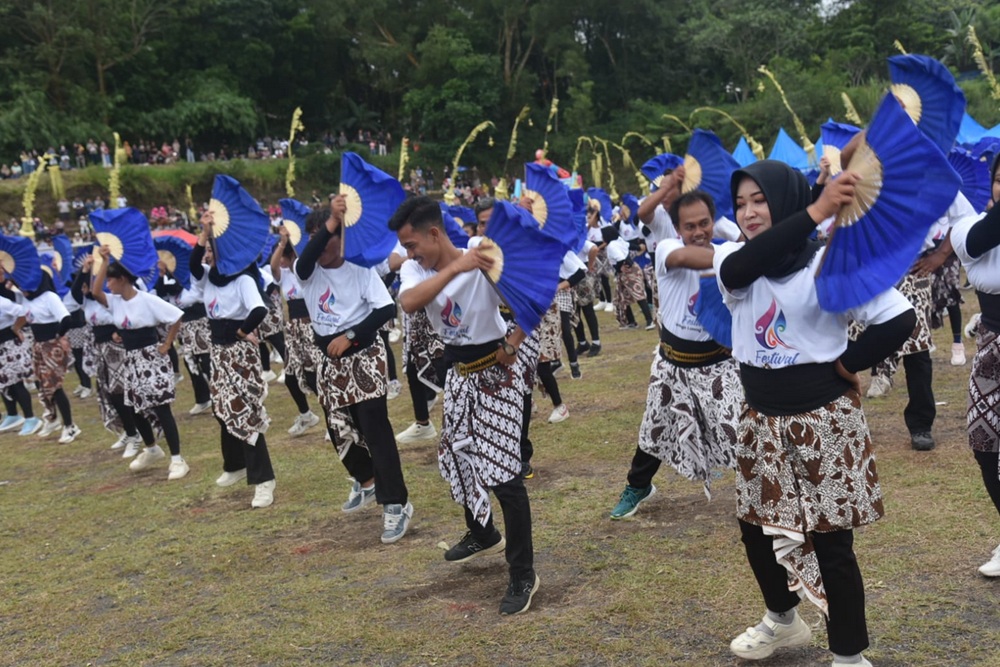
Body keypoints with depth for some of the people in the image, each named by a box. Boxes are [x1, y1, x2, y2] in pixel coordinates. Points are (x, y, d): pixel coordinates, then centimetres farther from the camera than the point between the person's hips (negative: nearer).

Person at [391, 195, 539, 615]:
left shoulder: (485, 262, -23)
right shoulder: (414, 269, -7)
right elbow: (408, 303, -29)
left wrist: (512, 346, -21)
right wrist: (454, 268, -35)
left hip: (496, 373, -7)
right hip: (458, 373, 7)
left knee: (503, 471, -9)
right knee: (457, 457, 20)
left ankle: (523, 575, 2)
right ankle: (483, 535, 44)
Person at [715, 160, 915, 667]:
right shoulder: (733, 260, -2)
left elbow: (899, 319, -16)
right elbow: (740, 269, -28)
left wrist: (846, 365, -11)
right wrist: (816, 211, -37)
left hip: (823, 422, -5)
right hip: (761, 422, 5)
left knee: (831, 544, 1)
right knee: (756, 530, 17)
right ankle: (782, 621, 43)